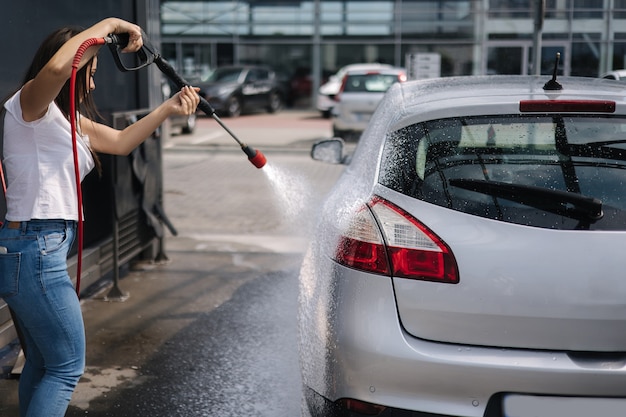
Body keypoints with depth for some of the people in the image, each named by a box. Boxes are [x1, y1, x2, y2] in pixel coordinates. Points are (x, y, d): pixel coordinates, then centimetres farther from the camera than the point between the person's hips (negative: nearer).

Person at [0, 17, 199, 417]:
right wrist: (109, 25, -23)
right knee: (67, 366, -2)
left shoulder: (70, 120, 16)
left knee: (42, 362, 20)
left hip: (41, 250, 10)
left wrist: (168, 108, 18)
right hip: (34, 250, -10)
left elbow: (121, 142, 23)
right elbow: (57, 67, -34)